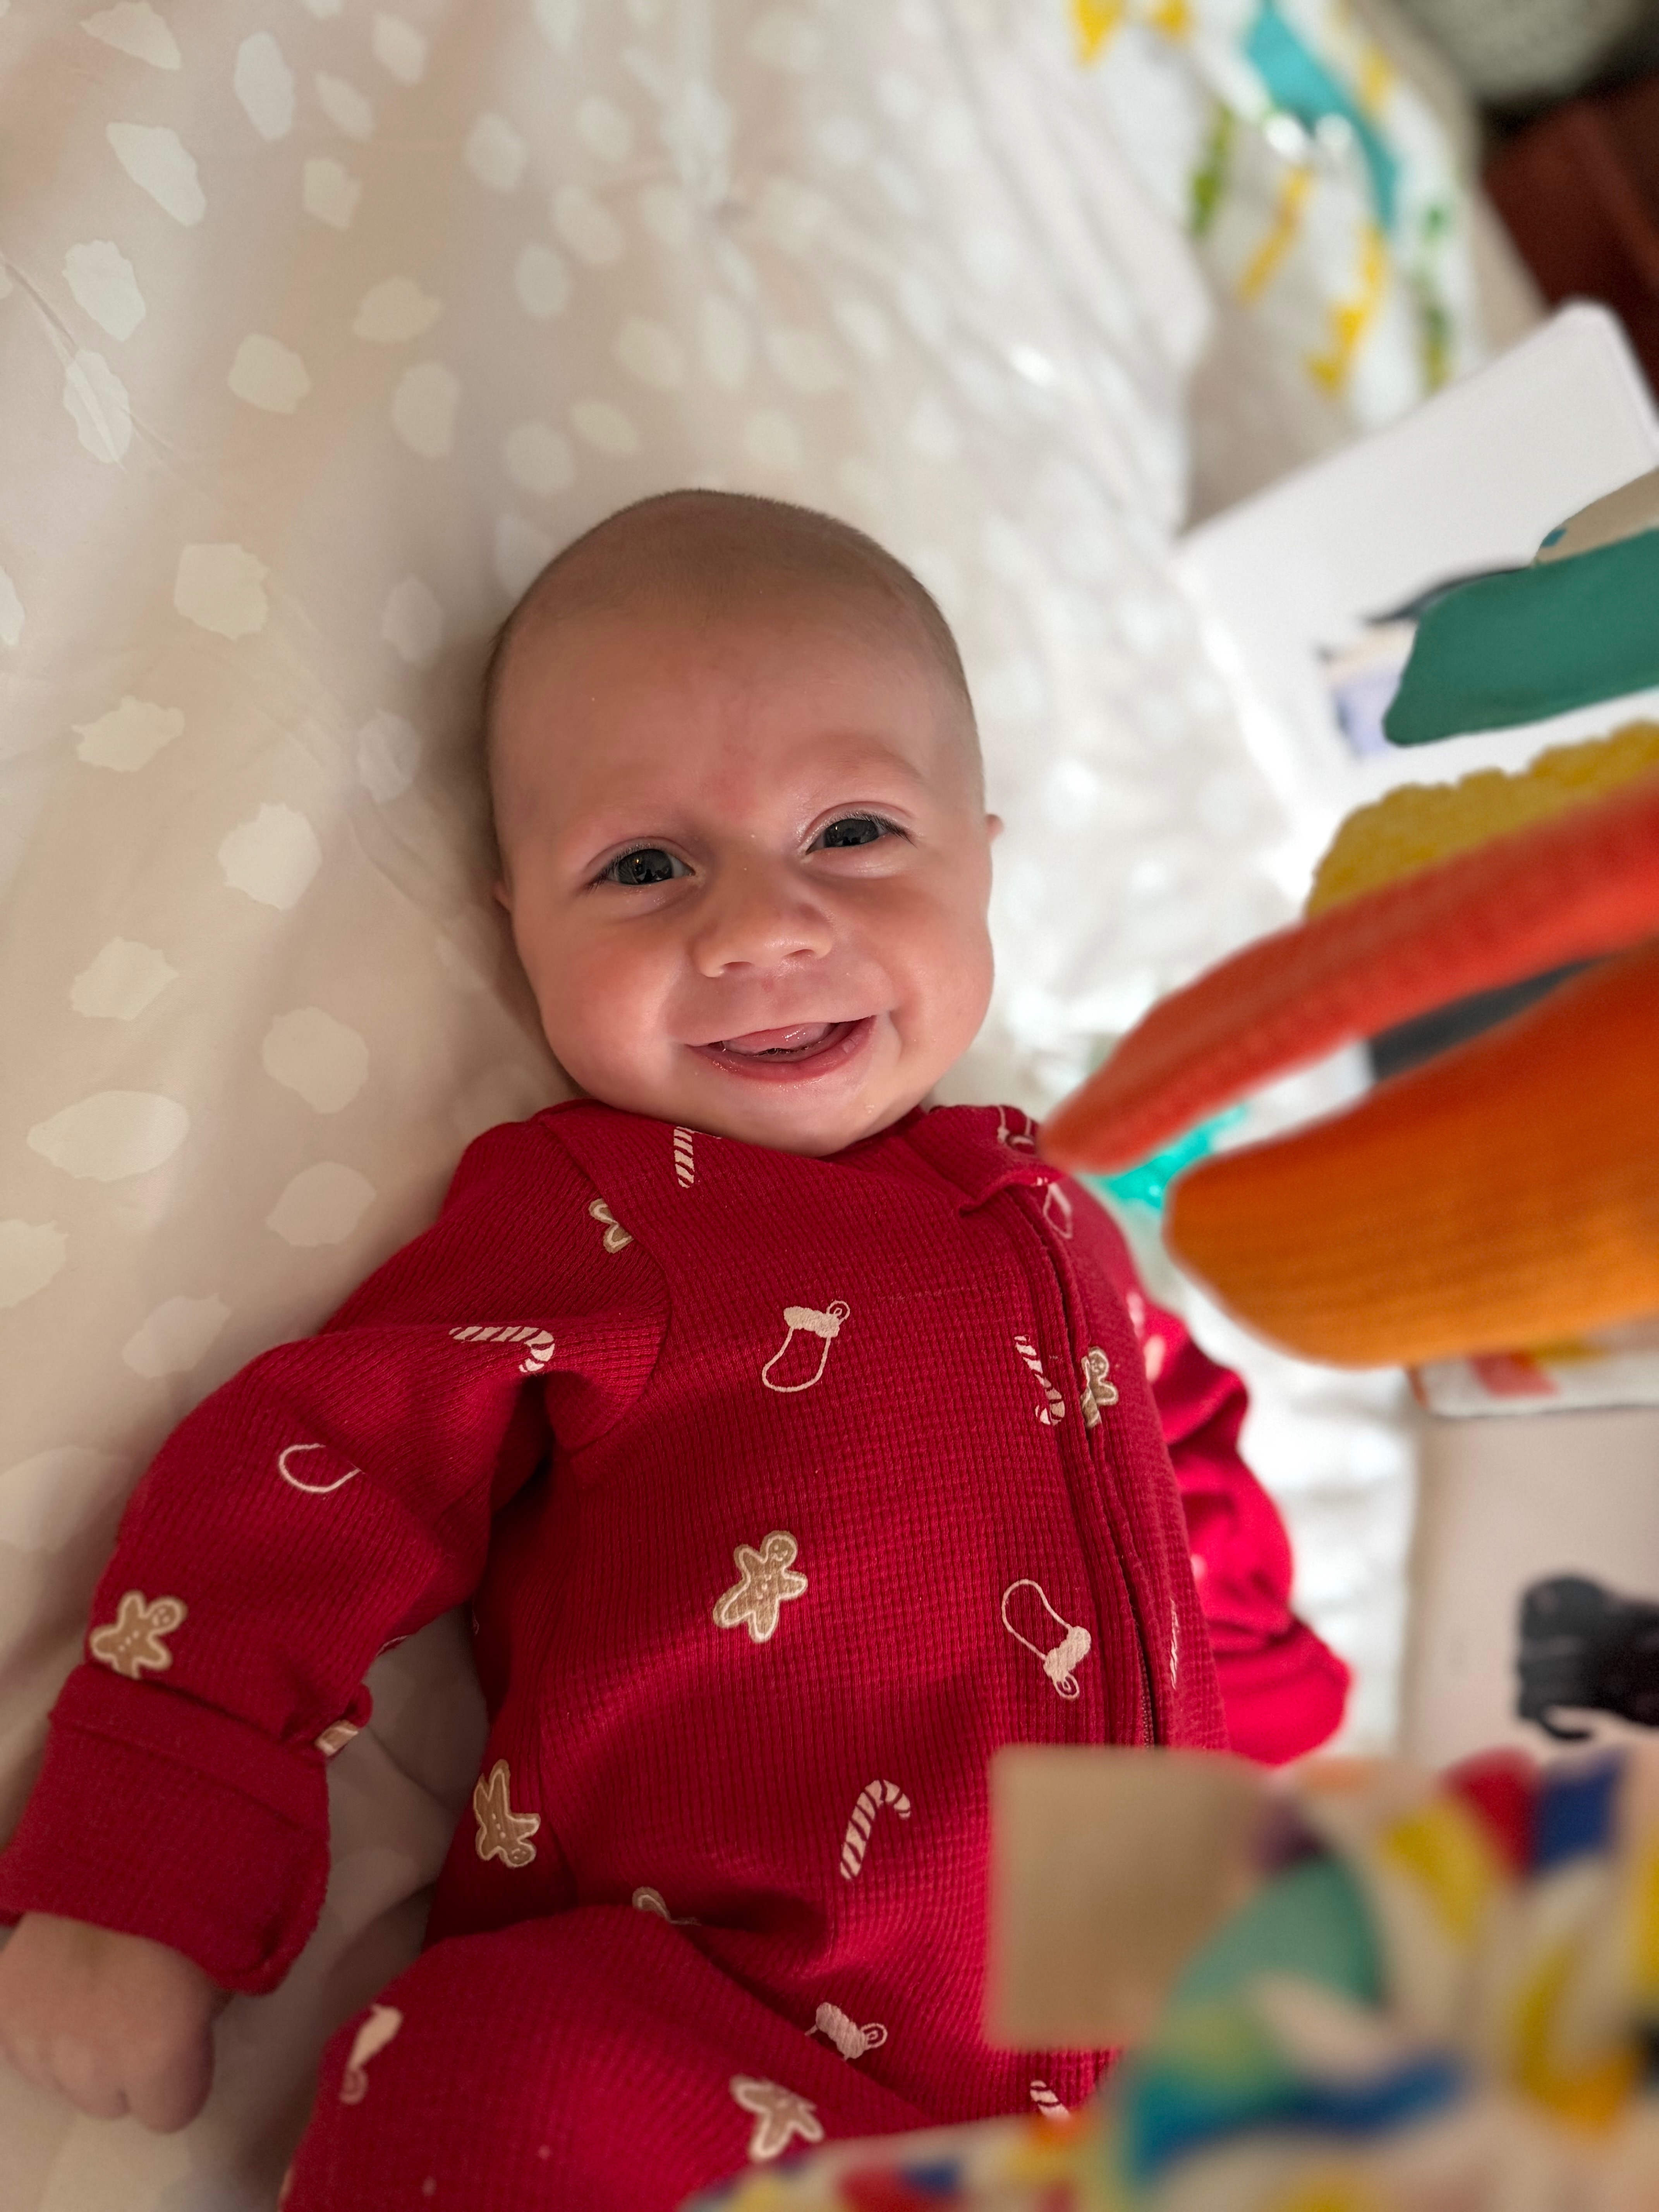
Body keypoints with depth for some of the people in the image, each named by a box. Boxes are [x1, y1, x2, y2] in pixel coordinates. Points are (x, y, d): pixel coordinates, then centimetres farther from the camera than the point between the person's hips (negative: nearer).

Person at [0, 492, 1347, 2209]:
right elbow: (314, 1476, -9)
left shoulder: (1054, 1224, 14)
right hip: (682, 2054, -6)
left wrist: (1295, 1763, 29)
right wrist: (138, 1885, -14)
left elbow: (1184, 1480, 28)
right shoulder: (577, 1218, -3)